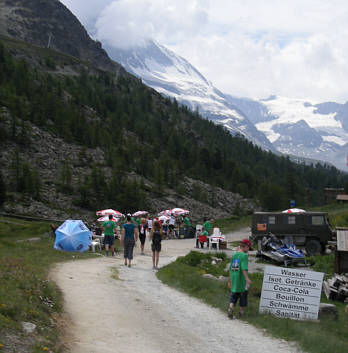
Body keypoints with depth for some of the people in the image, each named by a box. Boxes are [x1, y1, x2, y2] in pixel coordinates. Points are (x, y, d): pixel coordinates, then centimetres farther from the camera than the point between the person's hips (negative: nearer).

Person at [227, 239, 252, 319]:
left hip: (233, 278, 6)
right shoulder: (244, 255, -12)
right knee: (243, 294, 11)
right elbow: (244, 268, -23)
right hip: (241, 279, -6)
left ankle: (230, 308, -10)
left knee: (234, 295, 12)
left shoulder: (234, 255, 8)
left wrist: (229, 281, 21)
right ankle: (241, 312, 20)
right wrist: (247, 278, -27)